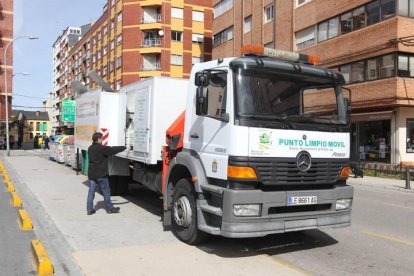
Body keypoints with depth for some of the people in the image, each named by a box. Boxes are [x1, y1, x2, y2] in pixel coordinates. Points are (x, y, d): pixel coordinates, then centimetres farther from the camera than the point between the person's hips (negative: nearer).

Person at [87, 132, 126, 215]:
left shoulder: (90, 148, 9)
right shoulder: (102, 148, -16)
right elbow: (113, 150, -12)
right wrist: (124, 147, -2)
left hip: (91, 174, 7)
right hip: (101, 174, -7)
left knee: (91, 191, 8)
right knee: (106, 192, 5)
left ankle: (89, 209, 8)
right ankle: (109, 208, 15)